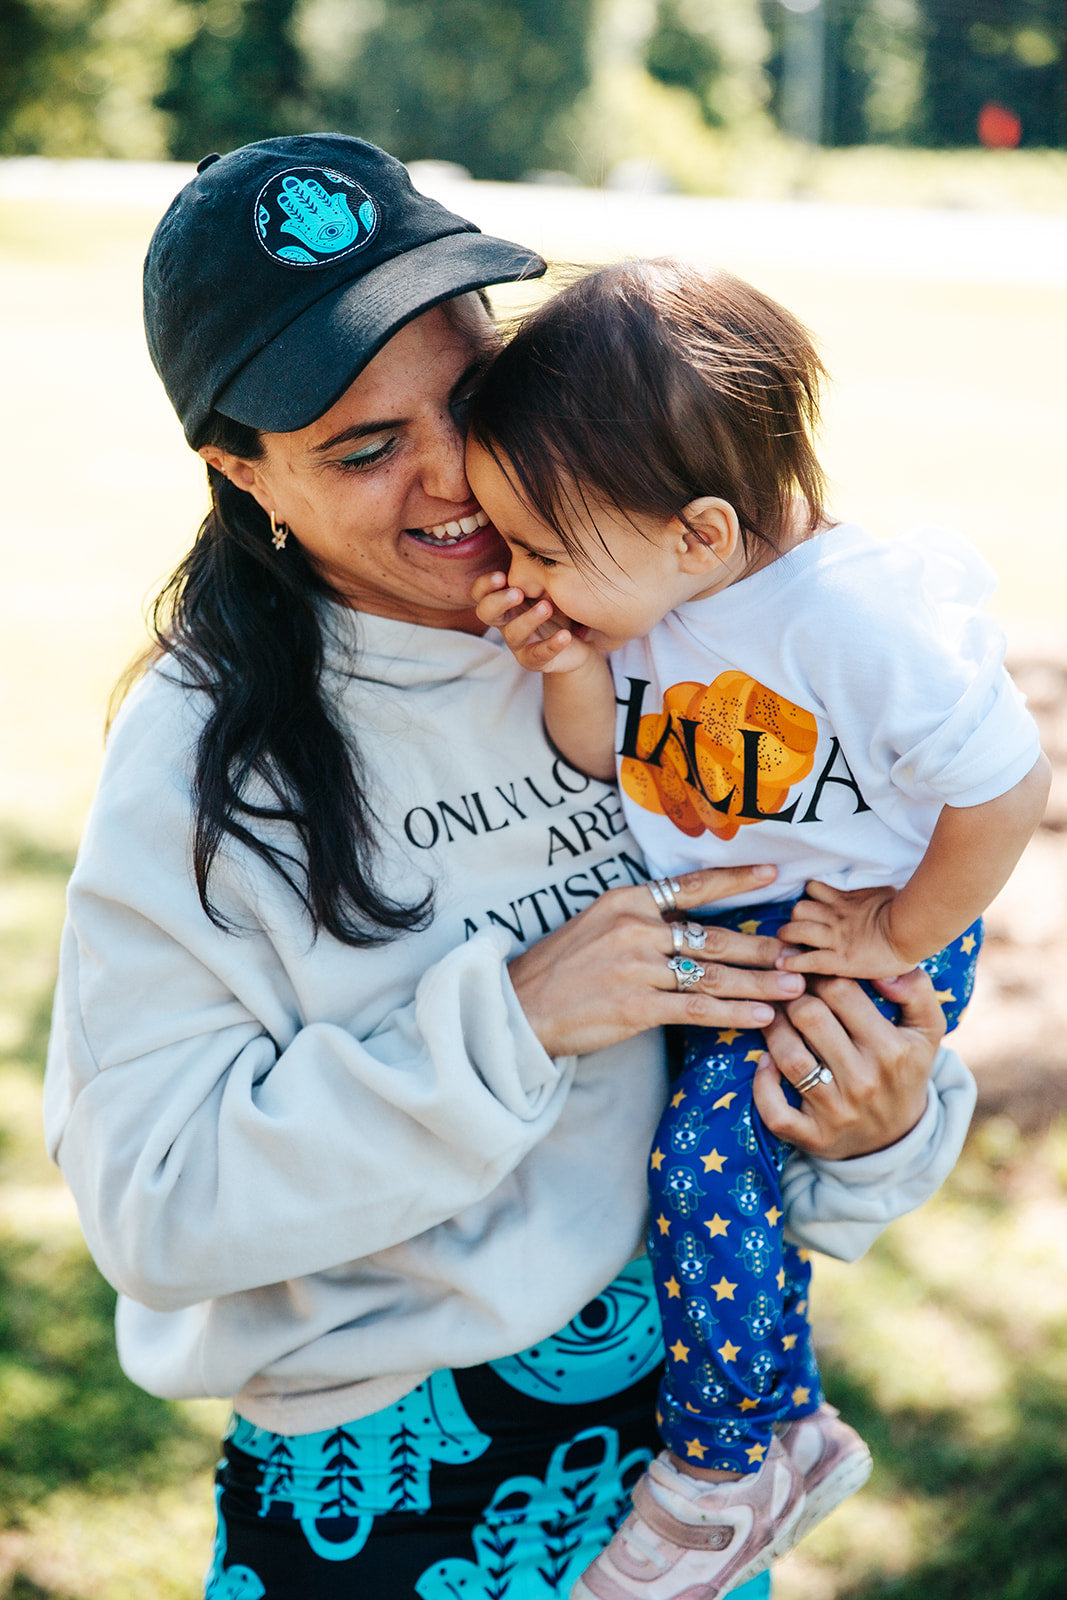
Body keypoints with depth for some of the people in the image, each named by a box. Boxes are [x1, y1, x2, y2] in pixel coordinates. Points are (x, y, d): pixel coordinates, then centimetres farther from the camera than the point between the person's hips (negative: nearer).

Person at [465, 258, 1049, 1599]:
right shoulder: (631, 592, -10)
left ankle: (727, 1472, 6)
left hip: (858, 942, -7)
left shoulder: (865, 620, -29)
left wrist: (900, 937, -12)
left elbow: (1006, 790, -19)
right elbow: (610, 775, 1)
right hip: (697, 927, 7)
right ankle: (793, 1421, 24)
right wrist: (574, 681, -19)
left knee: (710, 1153, -18)